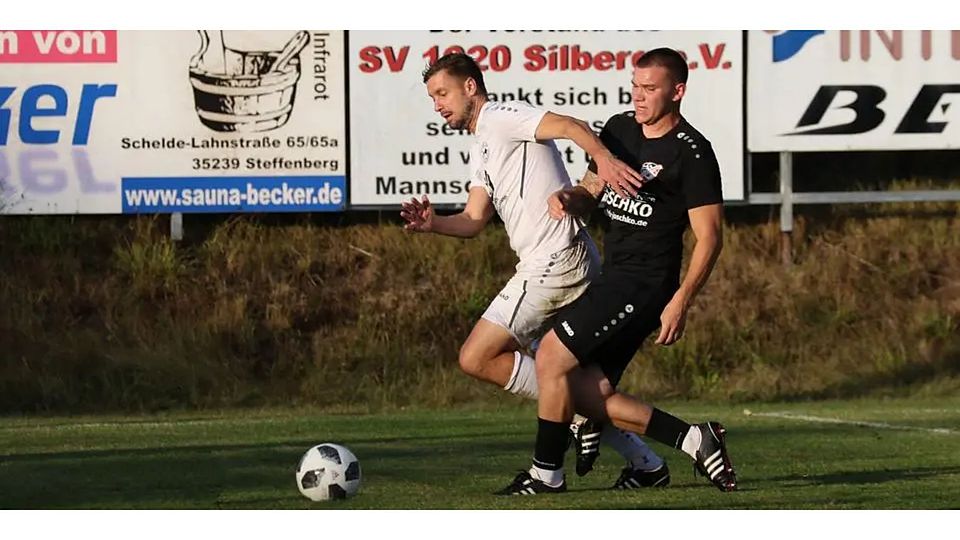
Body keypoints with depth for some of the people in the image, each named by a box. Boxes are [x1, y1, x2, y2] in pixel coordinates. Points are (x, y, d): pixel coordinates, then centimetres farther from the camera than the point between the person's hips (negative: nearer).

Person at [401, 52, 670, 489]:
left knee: (476, 359, -9)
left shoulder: (501, 117, -4)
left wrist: (602, 156, -40)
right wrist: (433, 224, -7)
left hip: (555, 263, -10)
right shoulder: (481, 151, 25)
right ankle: (647, 465, 16)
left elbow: (568, 126, -20)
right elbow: (474, 220, 15)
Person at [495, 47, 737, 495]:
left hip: (644, 284, -9)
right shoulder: (620, 128, 11)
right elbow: (592, 189, 21)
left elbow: (709, 237, -12)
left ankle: (546, 472, 0)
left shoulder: (692, 153, -11)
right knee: (585, 392, 2)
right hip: (615, 276, 9)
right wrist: (569, 199, -4)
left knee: (551, 357, -13)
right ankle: (693, 440, 9)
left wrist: (680, 303, -20)